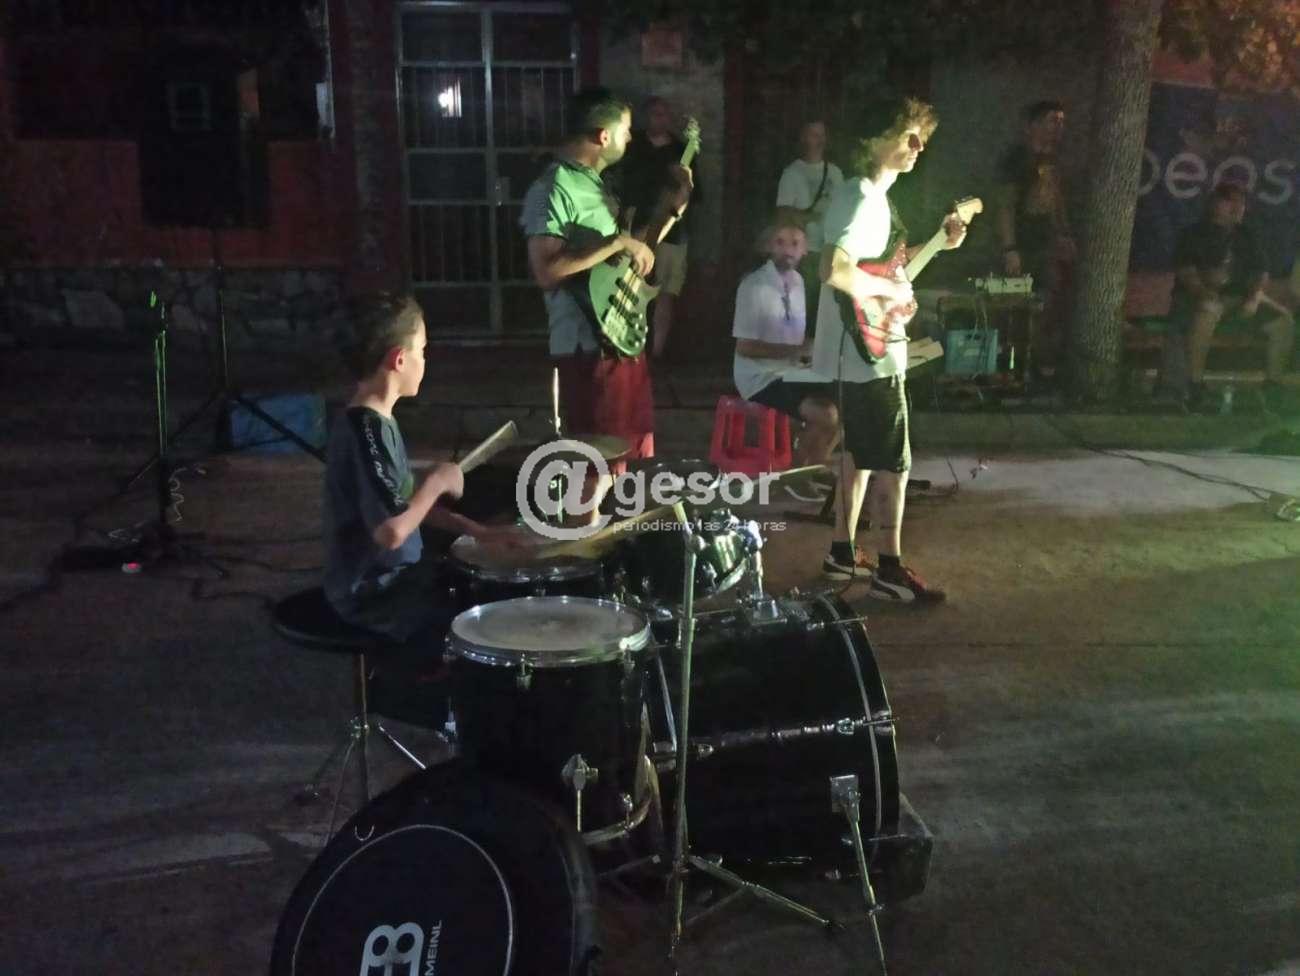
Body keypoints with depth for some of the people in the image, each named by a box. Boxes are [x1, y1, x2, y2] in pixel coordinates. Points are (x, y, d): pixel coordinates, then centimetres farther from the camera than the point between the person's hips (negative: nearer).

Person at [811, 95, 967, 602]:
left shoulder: (874, 195, 13)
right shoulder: (862, 200, -19)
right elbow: (834, 270, -34)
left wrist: (938, 243, 14)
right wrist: (891, 290, -20)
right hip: (871, 355, -10)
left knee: (860, 453, 16)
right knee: (892, 462, -3)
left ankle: (843, 552, 26)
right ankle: (890, 571, 5)